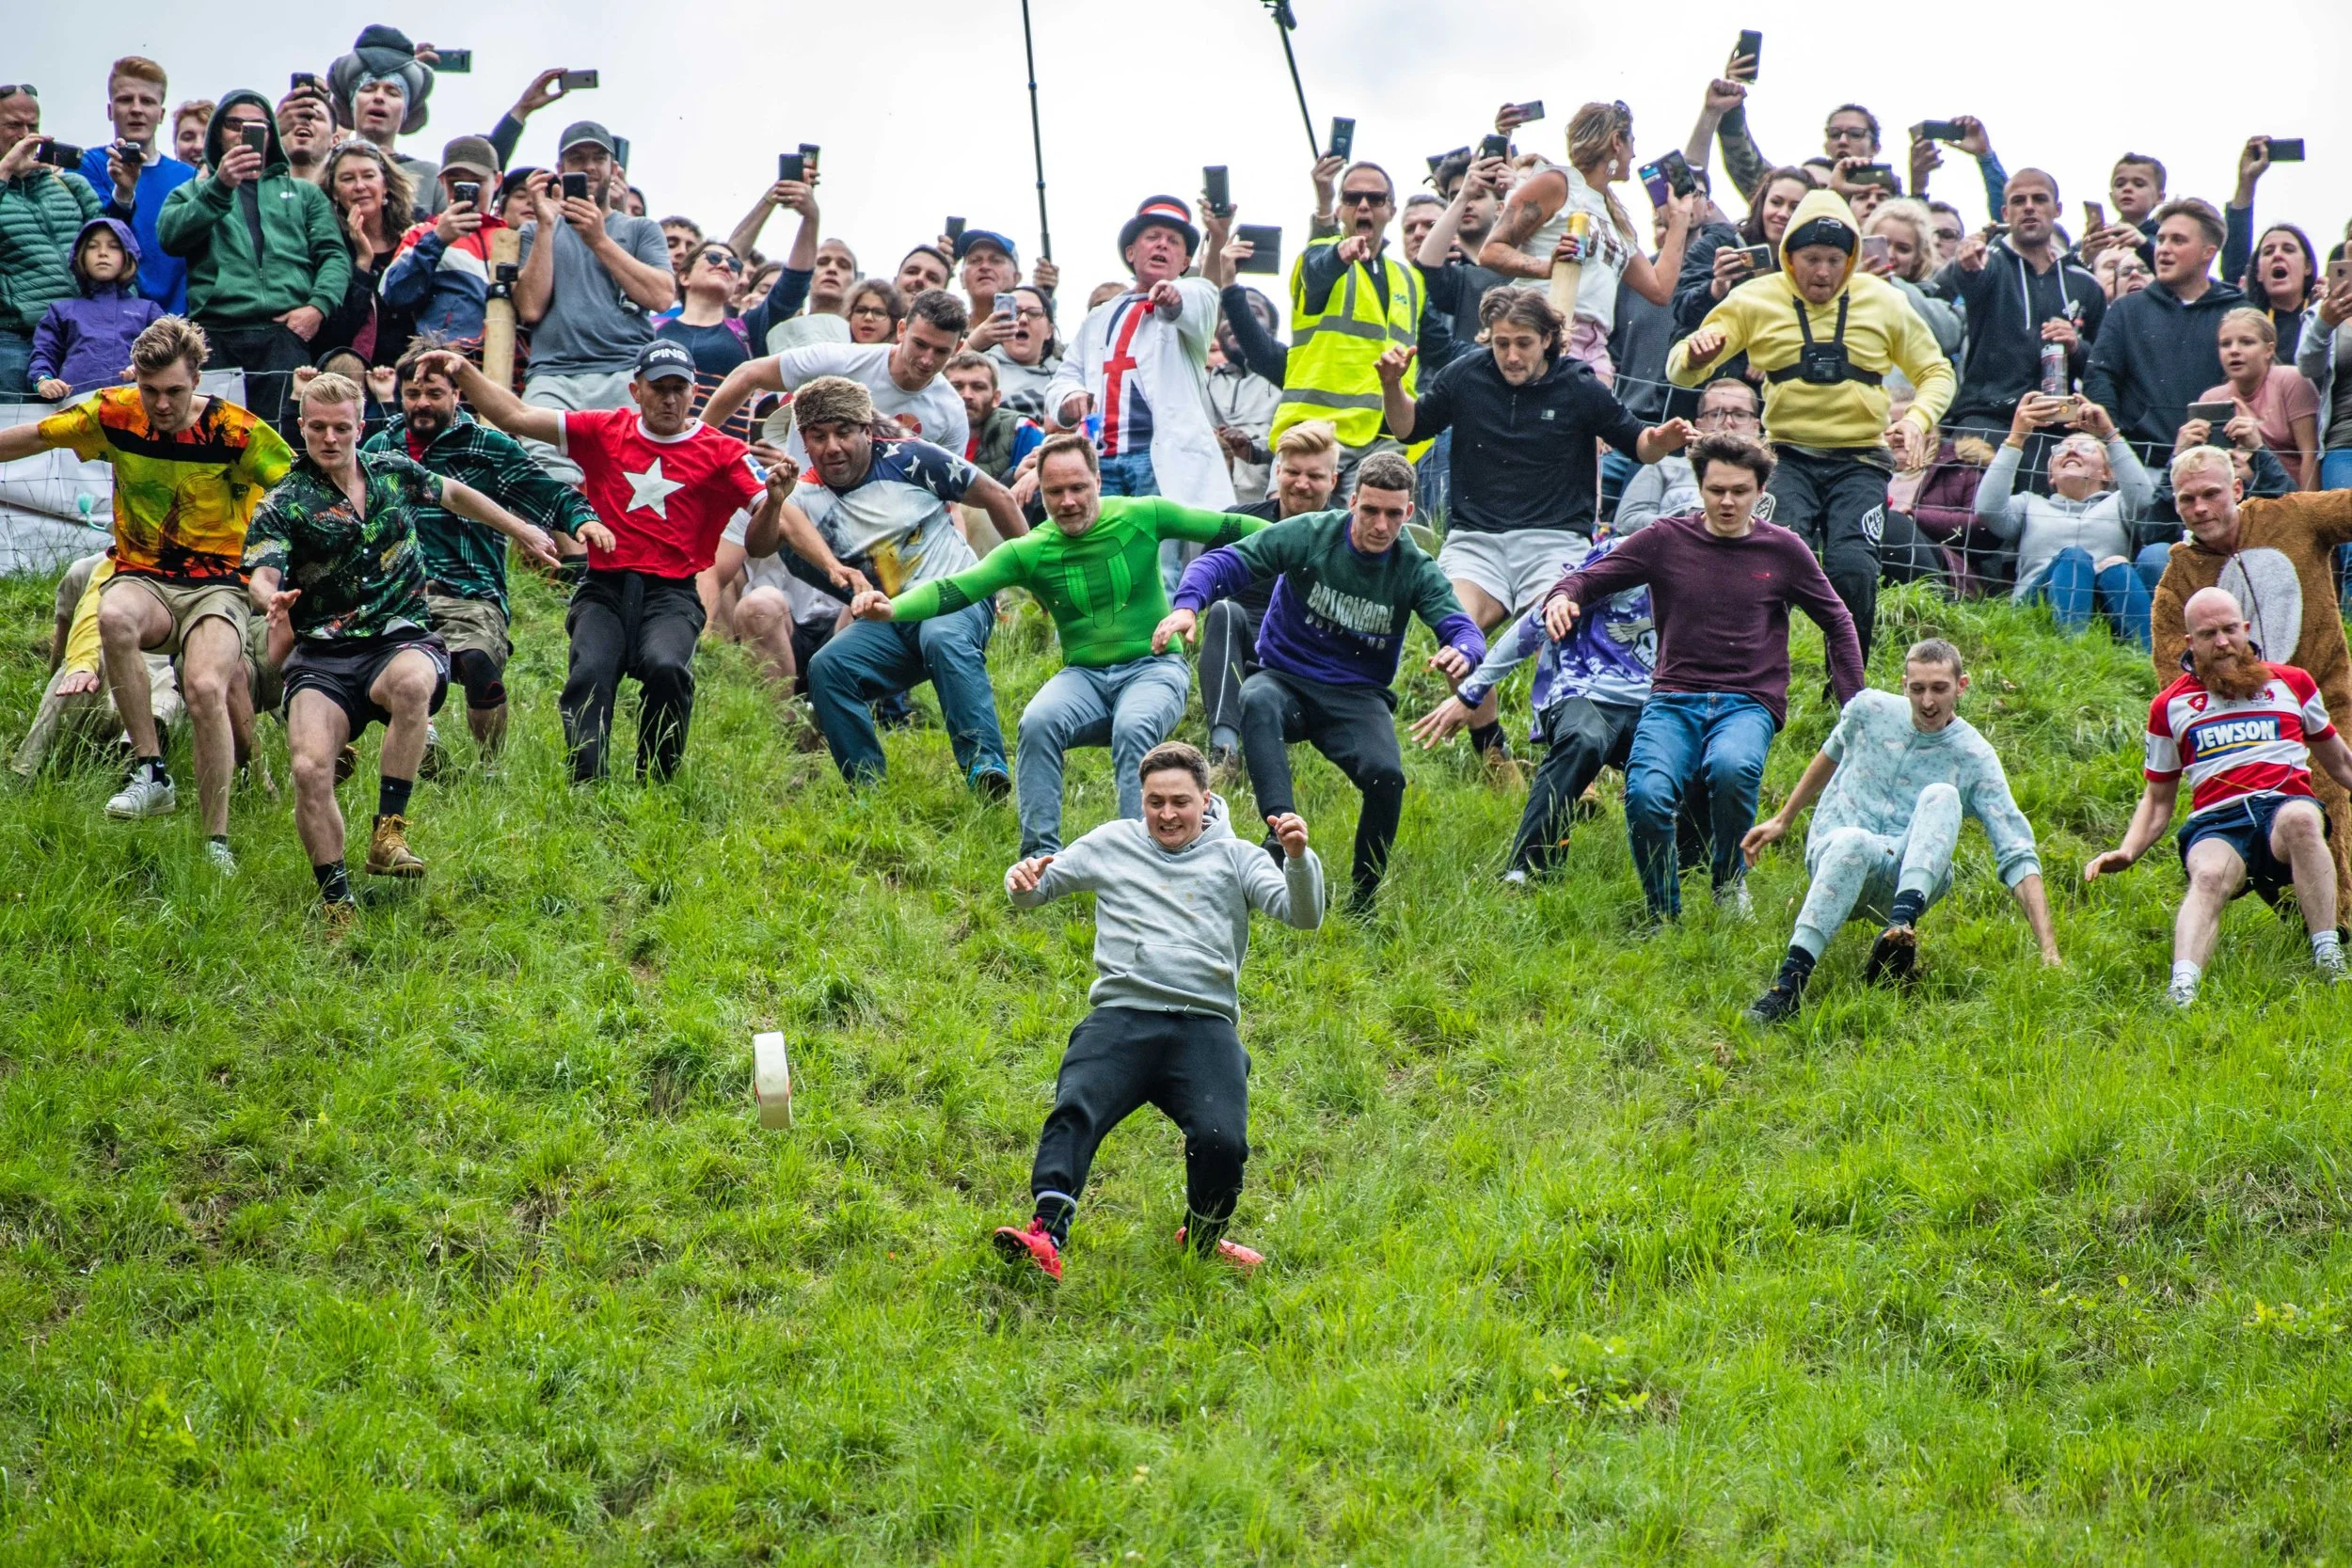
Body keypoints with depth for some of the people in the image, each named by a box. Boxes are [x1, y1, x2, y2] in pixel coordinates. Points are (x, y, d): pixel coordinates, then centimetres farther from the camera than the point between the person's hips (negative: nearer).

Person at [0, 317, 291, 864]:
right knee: (114, 618, -36)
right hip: (141, 579, 2)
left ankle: (218, 843, -17)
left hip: (216, 586, -2)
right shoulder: (113, 414, -3)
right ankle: (151, 774, -28)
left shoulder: (235, 430, -11)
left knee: (206, 688, -31)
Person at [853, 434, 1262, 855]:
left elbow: (1226, 528, 5)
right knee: (1037, 723, -29)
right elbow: (956, 589, -11)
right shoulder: (1029, 551, -1)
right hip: (1084, 676, 2)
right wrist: (893, 608, -28)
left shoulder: (1142, 516, -2)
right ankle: (1041, 855, -23)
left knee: (1134, 728, -35)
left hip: (1154, 667, -2)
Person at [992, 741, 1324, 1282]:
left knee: (1222, 1142, -24)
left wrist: (1298, 857, -13)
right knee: (1073, 1112, -29)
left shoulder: (1233, 857, 19)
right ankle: (1046, 1235, -44)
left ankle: (1201, 1240, 4)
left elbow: (1304, 916, 7)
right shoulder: (1113, 844, 23)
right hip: (1121, 1018, 1)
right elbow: (1031, 893, 23)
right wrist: (1022, 880, -2)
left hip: (1204, 1028, 0)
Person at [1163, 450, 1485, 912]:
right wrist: (1188, 604, -33)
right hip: (1286, 679, -1)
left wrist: (1461, 652, -40)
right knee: (1256, 701, -37)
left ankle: (1362, 902, -7)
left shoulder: (1417, 570, -2)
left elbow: (1462, 628, -13)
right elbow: (1226, 562, -11)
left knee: (1386, 776, -28)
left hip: (1357, 697, 1)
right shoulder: (1310, 535, -7)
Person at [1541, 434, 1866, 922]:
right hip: (1673, 699, 1)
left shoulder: (1783, 550, 7)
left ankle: (1730, 884, -7)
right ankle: (1664, 916, -5)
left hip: (1749, 703, -1)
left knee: (1732, 768, -37)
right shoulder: (1667, 539, 6)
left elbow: (1838, 625, 18)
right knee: (1646, 796, -30)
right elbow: (1590, 578, 7)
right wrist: (1562, 597, -18)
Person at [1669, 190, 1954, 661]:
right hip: (1788, 458, 0)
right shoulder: (1755, 300, 4)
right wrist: (1695, 355, -23)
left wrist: (1917, 419, -6)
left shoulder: (1884, 303, 6)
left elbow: (1936, 372, 17)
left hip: (1860, 459, 0)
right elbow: (1681, 371, 3)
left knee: (1852, 569, -20)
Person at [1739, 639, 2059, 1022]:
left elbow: (2017, 855, -9)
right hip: (1831, 855, 1)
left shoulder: (1974, 757, -4)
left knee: (1941, 795, -29)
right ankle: (1791, 979, -53)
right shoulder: (1869, 710, 4)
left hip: (1905, 877, -1)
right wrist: (1782, 819, 30)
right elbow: (1832, 754, 27)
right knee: (1852, 842, -38)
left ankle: (1901, 925, -48)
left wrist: (2048, 948, -18)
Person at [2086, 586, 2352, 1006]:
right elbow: (2157, 799, 23)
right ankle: (2181, 991, -60)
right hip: (2217, 824, 0)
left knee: (2300, 819, -38)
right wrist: (2127, 852, 5)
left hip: (2286, 806, 0)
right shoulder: (2170, 706, 19)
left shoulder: (2292, 683, 21)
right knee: (2209, 876, -36)